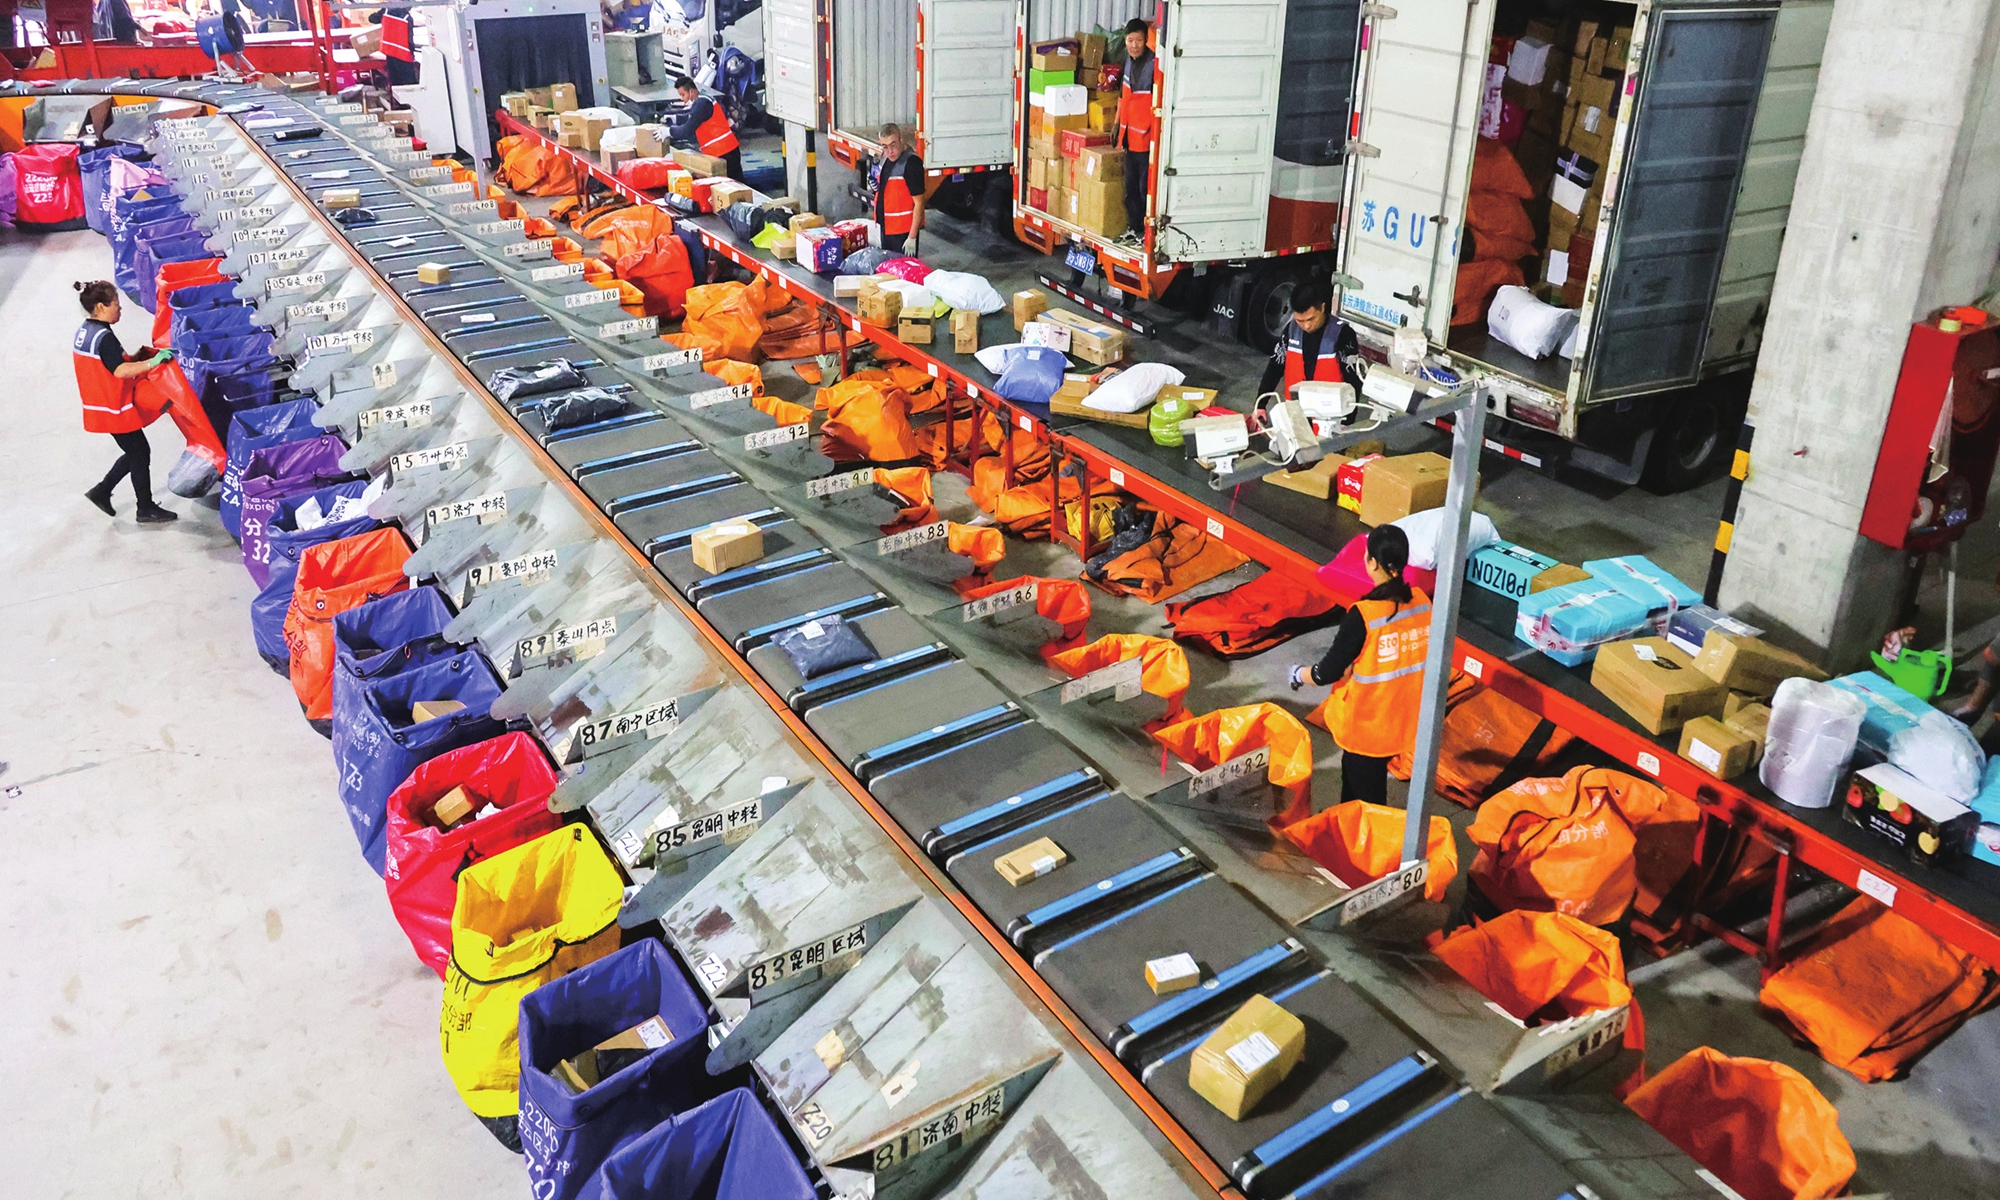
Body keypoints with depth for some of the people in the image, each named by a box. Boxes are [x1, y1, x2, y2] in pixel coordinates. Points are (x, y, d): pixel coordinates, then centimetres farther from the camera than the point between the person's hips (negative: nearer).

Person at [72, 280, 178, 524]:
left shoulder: (83, 332, 9)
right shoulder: (104, 337, -22)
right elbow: (120, 370, -32)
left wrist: (135, 357, 6)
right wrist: (152, 362, -36)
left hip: (101, 407, 10)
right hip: (115, 409, -10)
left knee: (135, 453, 20)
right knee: (140, 454, 2)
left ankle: (102, 492, 23)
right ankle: (146, 509, 11)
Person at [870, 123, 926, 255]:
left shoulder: (911, 163, -23)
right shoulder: (885, 158, 3)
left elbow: (919, 203, -23)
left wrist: (912, 237, -24)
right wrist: (874, 183, -2)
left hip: (903, 229, -9)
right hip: (885, 226, 9)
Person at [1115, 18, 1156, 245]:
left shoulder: (1153, 65, -19)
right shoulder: (1129, 61, 7)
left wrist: (1156, 135, -23)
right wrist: (1118, 123, 23)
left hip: (1147, 138, -8)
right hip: (1130, 136, 8)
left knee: (1146, 187, -1)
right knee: (1130, 186, 17)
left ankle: (1148, 231, 10)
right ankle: (1134, 227, 29)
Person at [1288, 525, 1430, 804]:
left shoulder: (1364, 615, -26)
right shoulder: (1422, 601, -7)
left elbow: (1329, 672, -17)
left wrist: (1299, 675, 3)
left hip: (1367, 723, -7)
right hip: (1402, 718, 7)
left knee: (1364, 795, 12)